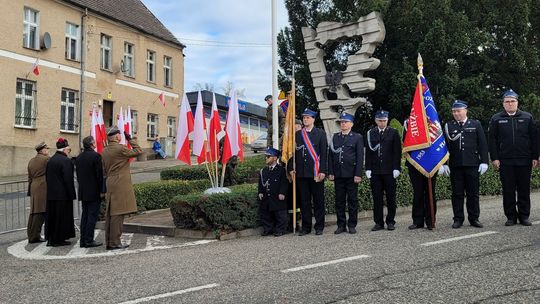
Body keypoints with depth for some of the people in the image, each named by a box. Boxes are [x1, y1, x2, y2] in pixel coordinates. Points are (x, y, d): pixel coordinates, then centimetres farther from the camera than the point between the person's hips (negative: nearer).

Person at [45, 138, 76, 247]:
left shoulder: (50, 160, 9)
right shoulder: (66, 161, -15)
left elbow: (47, 177, 14)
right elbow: (68, 179, -17)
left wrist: (51, 189, 19)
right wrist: (71, 195, -12)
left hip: (51, 194, 8)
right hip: (62, 194, -8)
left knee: (52, 216, 13)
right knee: (62, 216, 2)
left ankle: (51, 239, 20)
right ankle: (59, 239, 6)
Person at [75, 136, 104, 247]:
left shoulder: (79, 157, 11)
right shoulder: (96, 156, -13)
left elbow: (78, 175, 15)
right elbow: (100, 174, -14)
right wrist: (102, 191, -11)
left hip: (83, 192, 7)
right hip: (94, 192, -7)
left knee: (84, 215, 11)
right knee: (92, 215, -4)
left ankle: (83, 240, 13)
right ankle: (89, 240, -3)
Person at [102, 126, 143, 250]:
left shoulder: (104, 151, 12)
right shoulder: (120, 148, -13)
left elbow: (104, 170, 18)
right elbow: (138, 151, -6)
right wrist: (130, 139, 2)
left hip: (110, 185, 9)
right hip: (121, 185, -8)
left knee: (110, 214, 10)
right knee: (118, 213, -6)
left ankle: (109, 242, 15)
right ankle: (115, 242, -4)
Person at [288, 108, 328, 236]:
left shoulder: (320, 133, 3)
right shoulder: (297, 134, 11)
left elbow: (324, 153, -2)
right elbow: (292, 152, 11)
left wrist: (323, 171, -9)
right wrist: (290, 168, 2)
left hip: (316, 172, -2)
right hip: (301, 173, 3)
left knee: (318, 200, 4)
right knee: (304, 201, 7)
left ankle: (319, 227, 13)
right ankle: (306, 227, 15)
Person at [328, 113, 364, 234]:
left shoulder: (357, 137, 4)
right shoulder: (335, 137, 13)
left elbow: (360, 157, -2)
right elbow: (330, 155, 9)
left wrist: (358, 174, -10)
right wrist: (330, 172, 1)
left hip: (351, 174, -3)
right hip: (338, 174, 3)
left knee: (352, 200, 3)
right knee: (339, 200, 6)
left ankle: (352, 225, 11)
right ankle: (341, 225, 13)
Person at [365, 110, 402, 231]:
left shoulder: (393, 133, 4)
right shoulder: (370, 134, 9)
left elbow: (397, 152, 1)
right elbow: (368, 152, 8)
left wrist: (396, 168, -6)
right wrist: (368, 169, 2)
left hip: (389, 171, -1)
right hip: (375, 171, 2)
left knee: (391, 198, 4)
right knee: (377, 198, 4)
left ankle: (390, 222, 14)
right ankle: (378, 222, 11)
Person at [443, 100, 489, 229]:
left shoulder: (476, 124, 7)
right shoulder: (448, 126, 7)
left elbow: (482, 144, 5)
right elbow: (444, 145, 6)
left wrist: (484, 162, -2)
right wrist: (444, 163, 0)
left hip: (472, 165, 0)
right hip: (455, 166, 0)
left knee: (473, 193, 5)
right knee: (457, 194, 4)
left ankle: (474, 218, 15)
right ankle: (458, 219, 11)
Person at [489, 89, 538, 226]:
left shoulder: (527, 117, 9)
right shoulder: (496, 119, 6)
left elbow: (534, 138, 8)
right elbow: (492, 140, 3)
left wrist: (535, 157, 2)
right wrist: (494, 158, -4)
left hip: (524, 160, 1)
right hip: (505, 162, -1)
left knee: (524, 190, 6)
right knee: (508, 190, 3)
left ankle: (524, 216, 15)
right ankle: (511, 216, 11)